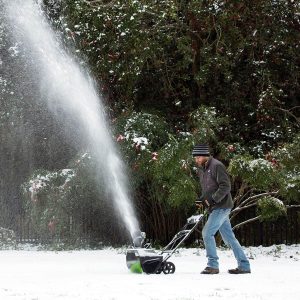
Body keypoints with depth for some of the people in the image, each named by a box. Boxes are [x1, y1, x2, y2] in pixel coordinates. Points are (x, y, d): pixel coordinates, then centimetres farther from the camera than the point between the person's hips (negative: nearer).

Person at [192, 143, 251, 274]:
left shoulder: (216, 166, -13)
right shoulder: (202, 169, 15)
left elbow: (225, 186, -19)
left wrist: (213, 199, -22)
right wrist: (202, 199, 6)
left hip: (221, 206, -9)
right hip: (215, 208, 9)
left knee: (207, 232, -13)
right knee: (228, 237, 10)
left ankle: (213, 265, -7)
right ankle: (244, 265, 15)